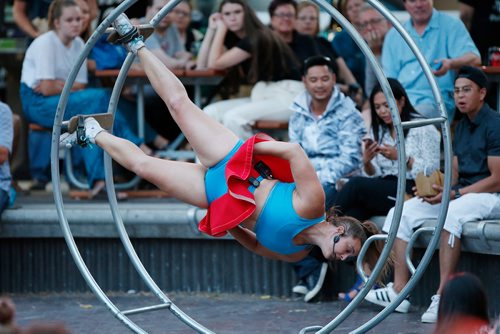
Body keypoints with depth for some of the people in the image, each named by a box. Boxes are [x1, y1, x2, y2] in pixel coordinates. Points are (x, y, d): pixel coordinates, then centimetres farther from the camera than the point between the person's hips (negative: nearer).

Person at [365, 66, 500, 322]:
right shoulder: (461, 127, 17)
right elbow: (455, 173, 15)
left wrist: (453, 194, -22)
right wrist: (434, 187, -7)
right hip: (461, 193, 9)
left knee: (452, 213, -39)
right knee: (400, 213, -6)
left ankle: (443, 298, -40)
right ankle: (399, 291, -16)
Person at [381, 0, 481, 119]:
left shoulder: (451, 25, 8)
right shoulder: (393, 35, 20)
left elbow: (474, 59, -5)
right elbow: (388, 76, 17)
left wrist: (450, 63, -28)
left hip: (434, 101, -3)